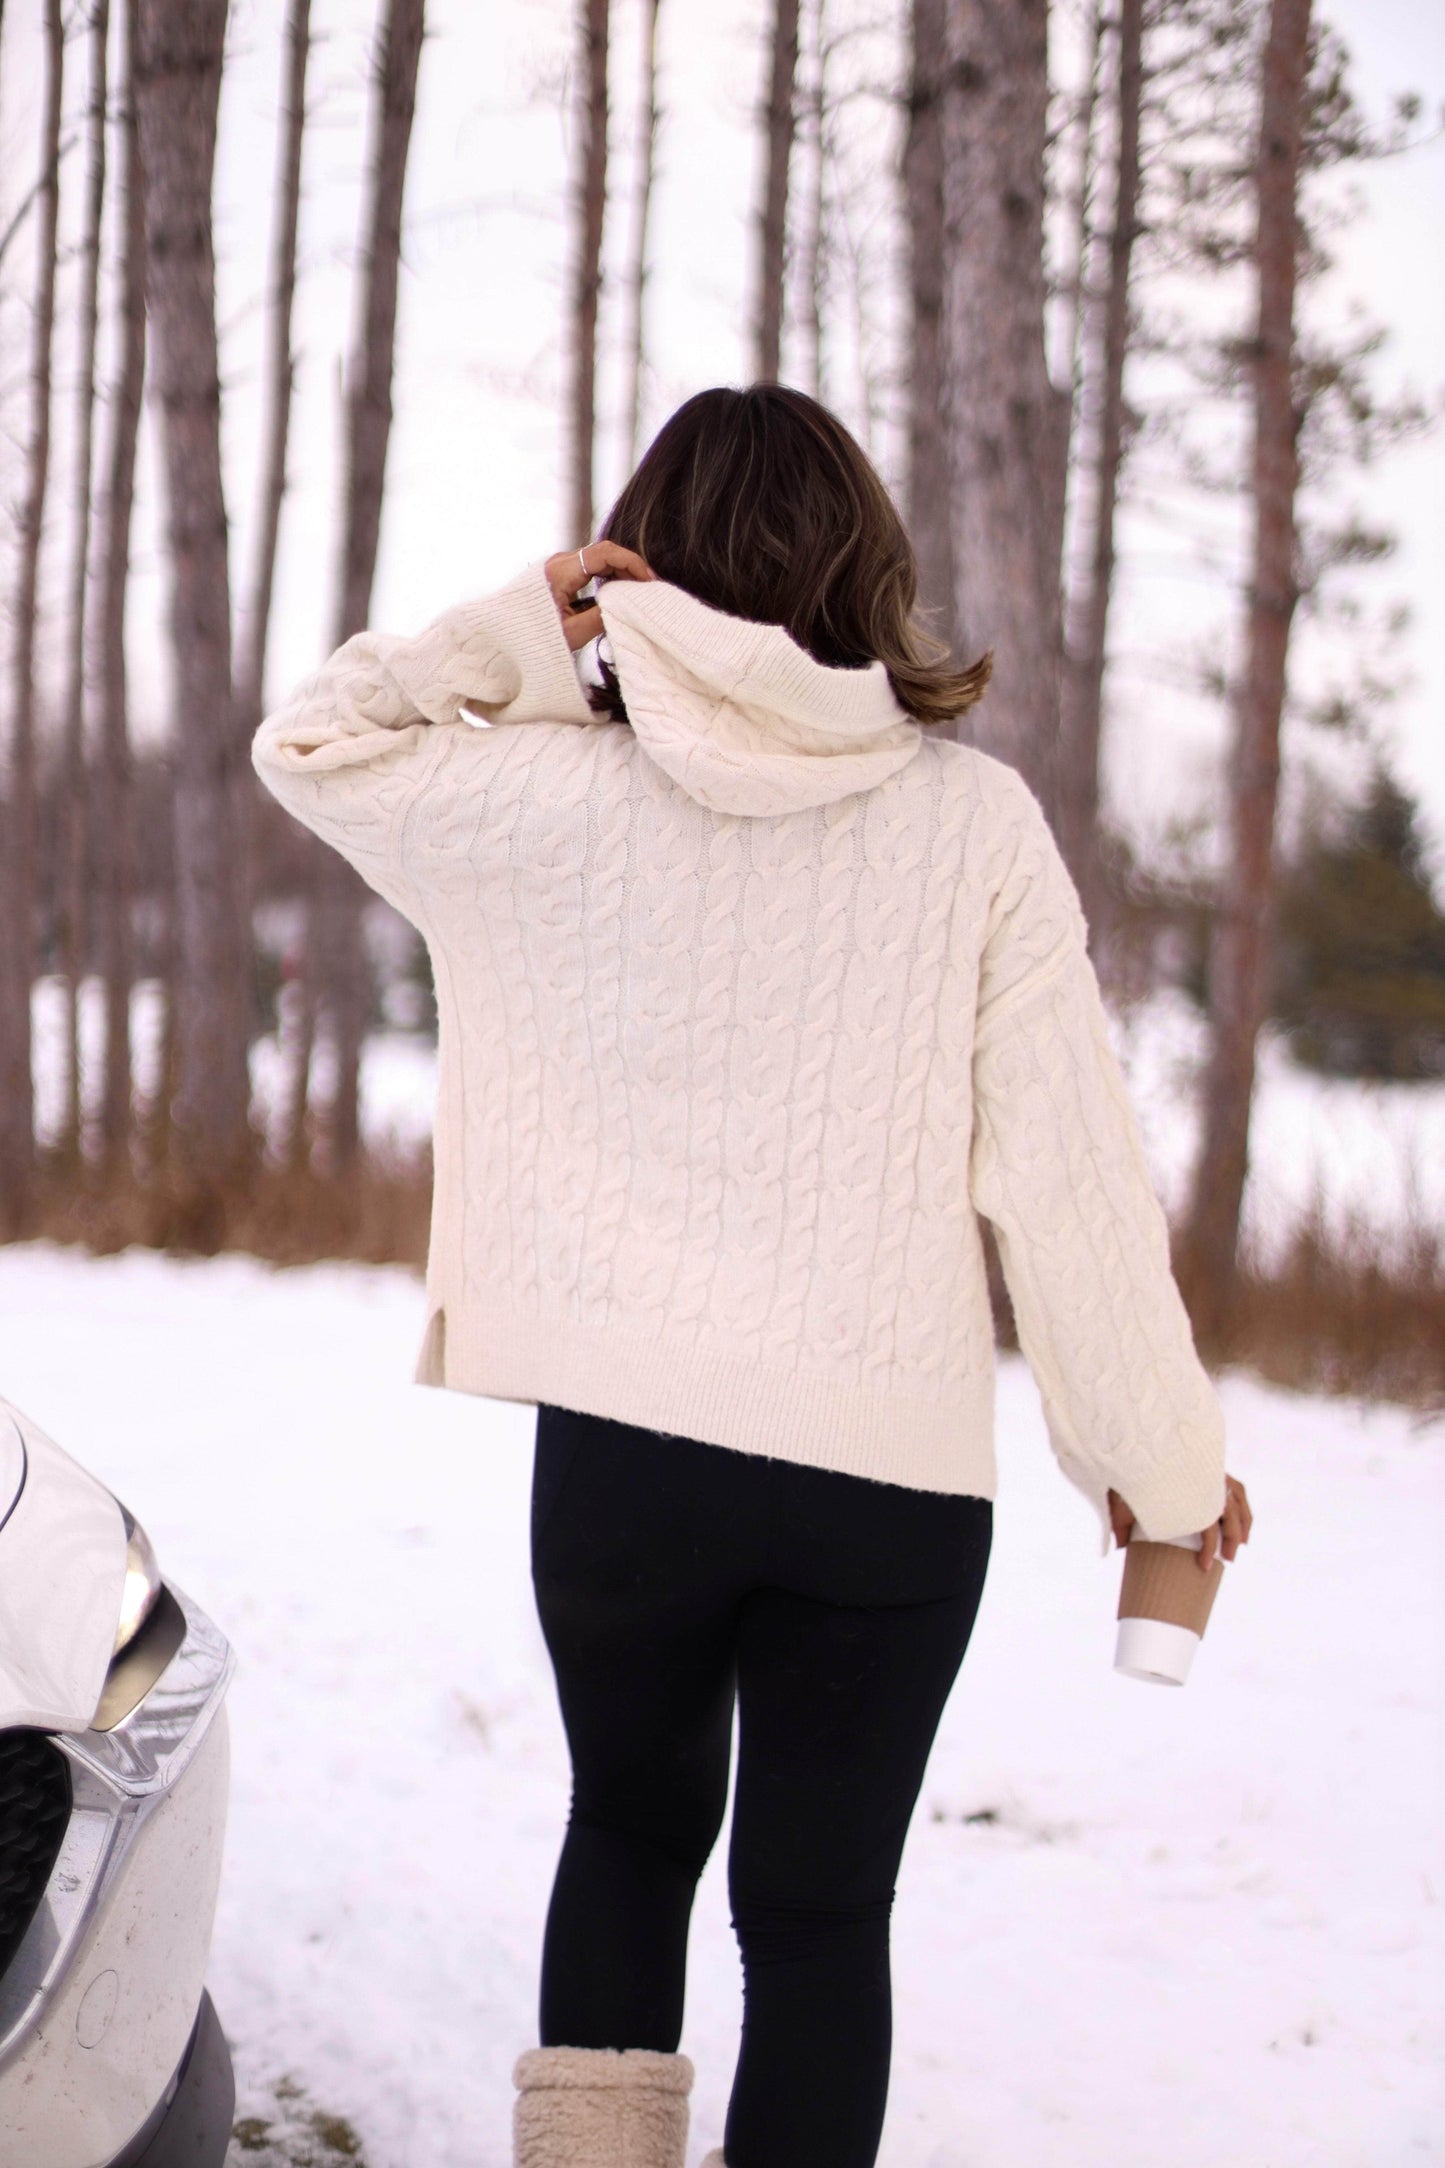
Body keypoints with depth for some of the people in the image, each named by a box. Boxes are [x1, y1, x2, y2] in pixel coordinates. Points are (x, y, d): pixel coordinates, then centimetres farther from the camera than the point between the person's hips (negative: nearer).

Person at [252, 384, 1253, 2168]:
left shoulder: (570, 796, -4)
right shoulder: (976, 820, -5)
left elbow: (311, 745, 9)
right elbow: (1067, 1162, -4)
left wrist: (524, 630, 1)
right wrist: (1159, 1452, 5)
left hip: (626, 1434, 1)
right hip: (893, 1464, -1)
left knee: (631, 1822, 24)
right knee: (819, 1903, 10)